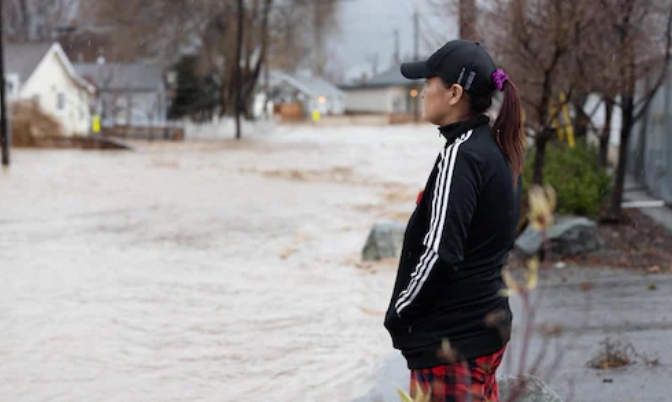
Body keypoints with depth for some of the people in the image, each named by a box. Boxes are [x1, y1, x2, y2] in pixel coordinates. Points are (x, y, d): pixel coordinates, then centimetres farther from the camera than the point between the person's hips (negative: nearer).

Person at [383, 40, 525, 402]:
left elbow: (439, 253, -22)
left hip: (450, 337, -9)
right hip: (488, 321, 9)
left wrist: (397, 315, -10)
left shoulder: (461, 155, -18)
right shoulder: (496, 149, 10)